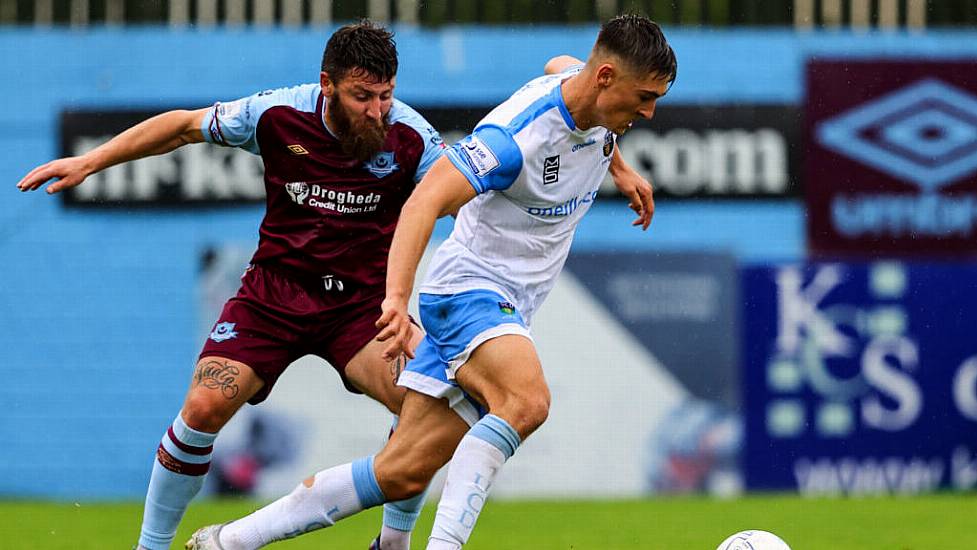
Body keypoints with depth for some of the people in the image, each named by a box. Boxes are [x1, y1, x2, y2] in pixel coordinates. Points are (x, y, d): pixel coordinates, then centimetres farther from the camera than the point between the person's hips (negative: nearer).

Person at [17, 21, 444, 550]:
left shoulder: (408, 135, -14)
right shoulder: (280, 115, -13)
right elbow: (184, 126, 2)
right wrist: (88, 161, 2)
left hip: (362, 302, 0)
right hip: (275, 291, 0)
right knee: (205, 406, -16)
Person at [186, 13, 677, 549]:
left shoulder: (595, 100, 1)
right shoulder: (515, 136, -25)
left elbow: (560, 67, 28)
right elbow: (424, 202, -32)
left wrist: (619, 169, 34)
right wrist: (397, 297, -44)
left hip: (505, 309, 8)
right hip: (469, 289, -8)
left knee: (405, 471, 1)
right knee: (526, 401, -37)